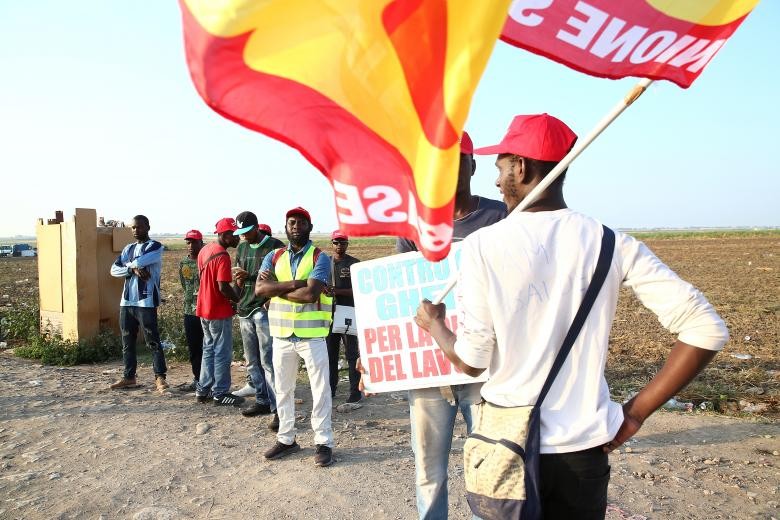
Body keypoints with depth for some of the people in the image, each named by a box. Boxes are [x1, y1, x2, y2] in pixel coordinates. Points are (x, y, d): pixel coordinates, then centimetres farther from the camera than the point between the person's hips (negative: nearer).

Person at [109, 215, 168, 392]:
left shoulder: (155, 246, -4)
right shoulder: (128, 248, 17)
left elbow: (139, 262, -20)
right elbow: (114, 270, 5)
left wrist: (128, 264, 2)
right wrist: (133, 269, -11)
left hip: (146, 302, -7)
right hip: (126, 302, 7)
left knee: (152, 341, -4)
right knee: (127, 342, 12)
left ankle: (160, 377, 1)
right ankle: (129, 377, 22)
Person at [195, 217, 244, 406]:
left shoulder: (205, 250, 9)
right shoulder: (222, 256, -20)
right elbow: (223, 287, -25)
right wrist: (239, 299, -9)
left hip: (205, 309, 9)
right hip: (219, 312, -9)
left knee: (209, 350, 18)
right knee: (222, 353, 2)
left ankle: (203, 390, 24)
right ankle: (220, 393, 10)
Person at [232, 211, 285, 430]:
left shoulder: (275, 247, -5)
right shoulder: (241, 248, 15)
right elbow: (238, 282, 19)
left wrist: (249, 276, -17)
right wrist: (239, 279, -4)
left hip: (265, 310, -7)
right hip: (245, 310, 7)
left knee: (268, 361, -9)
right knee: (252, 361, 11)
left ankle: (278, 408, -5)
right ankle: (262, 401, 22)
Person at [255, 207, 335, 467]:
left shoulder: (320, 258, -5)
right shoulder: (273, 257, 7)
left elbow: (311, 293, -20)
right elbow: (259, 289, -9)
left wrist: (276, 289, -10)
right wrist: (295, 283, -17)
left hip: (312, 335, -4)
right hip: (282, 335, 4)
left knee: (320, 389, 3)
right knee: (282, 389, 15)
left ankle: (324, 442, 14)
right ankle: (286, 439, 30)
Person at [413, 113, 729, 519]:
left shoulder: (482, 245, -14)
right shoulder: (611, 243, -6)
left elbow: (472, 360, -11)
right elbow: (707, 330, -9)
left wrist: (433, 325, 10)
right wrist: (636, 411, -1)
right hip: (586, 444, 2)